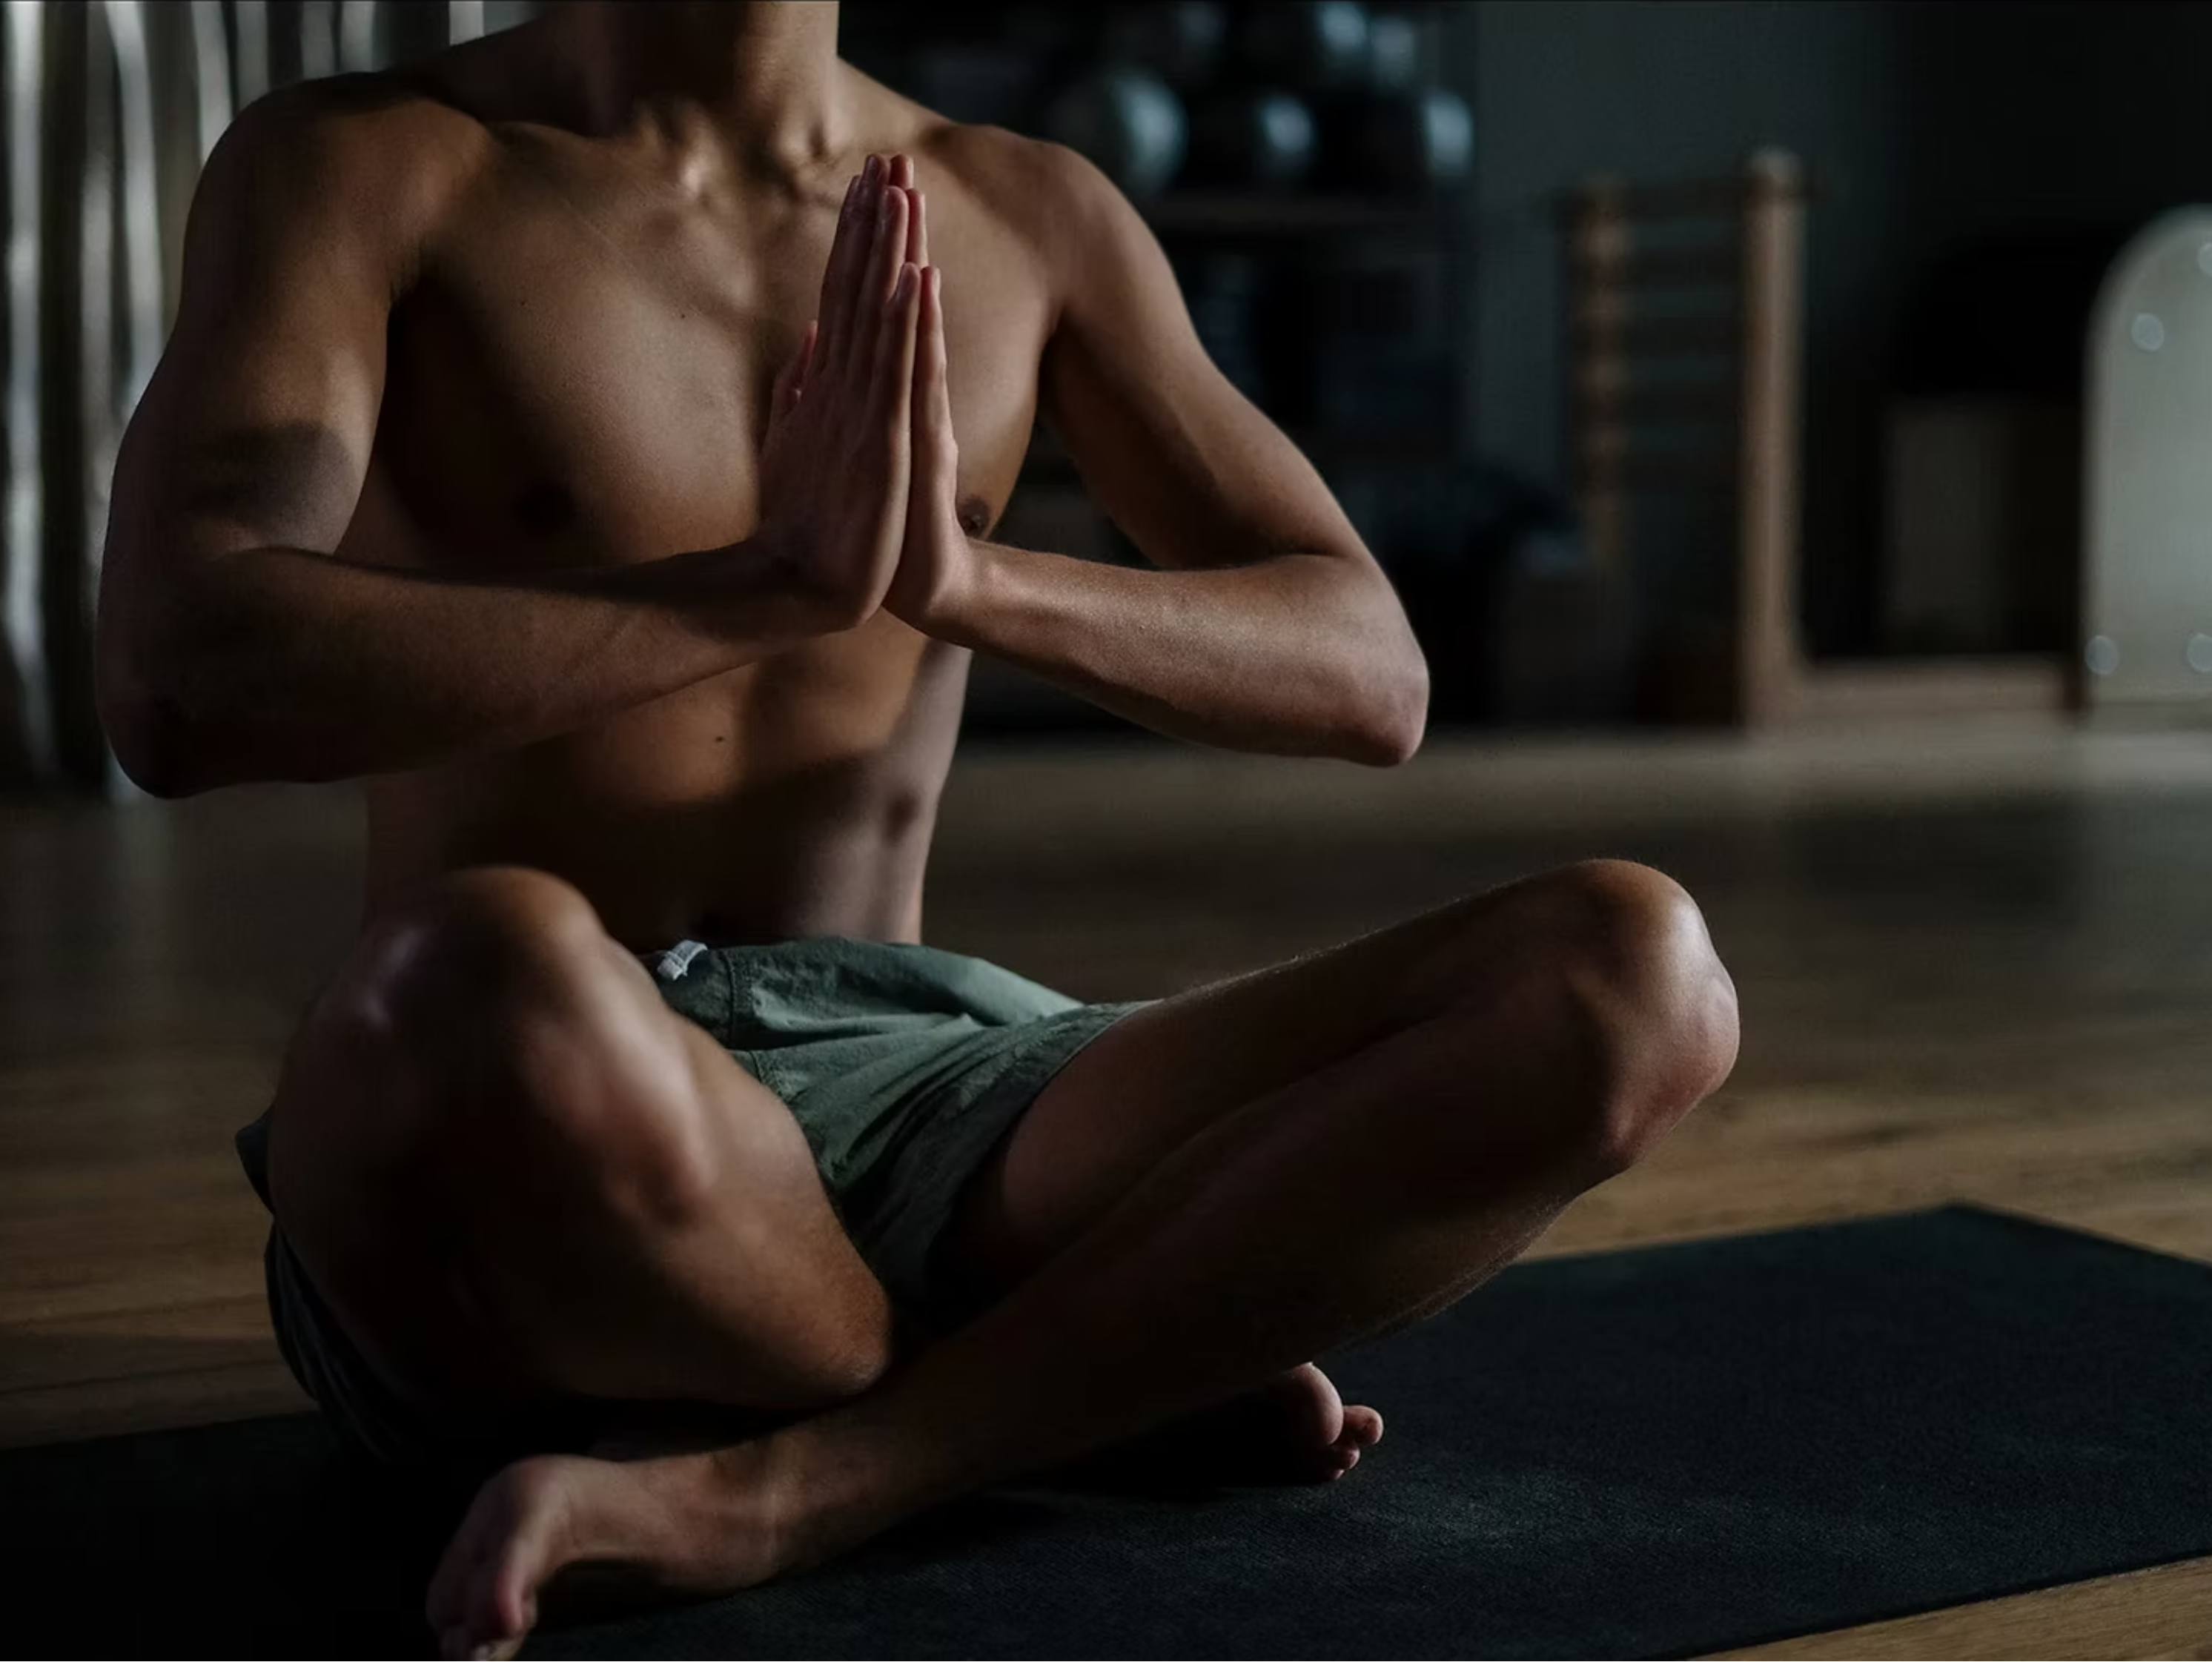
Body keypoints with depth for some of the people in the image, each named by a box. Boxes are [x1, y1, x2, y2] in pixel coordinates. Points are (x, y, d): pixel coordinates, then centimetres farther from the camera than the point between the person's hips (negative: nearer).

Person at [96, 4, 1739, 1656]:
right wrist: (777, 580, -20)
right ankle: (1125, 1363, -9)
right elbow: (177, 686, -18)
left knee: (1635, 977, -18)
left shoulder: (1034, 216, 11)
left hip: (926, 1098, 4)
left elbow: (1371, 674, 4)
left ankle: (774, 1484, -22)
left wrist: (971, 576, -14)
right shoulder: (359, 168, -1)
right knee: (503, 973, -40)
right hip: (525, 1148, -3)